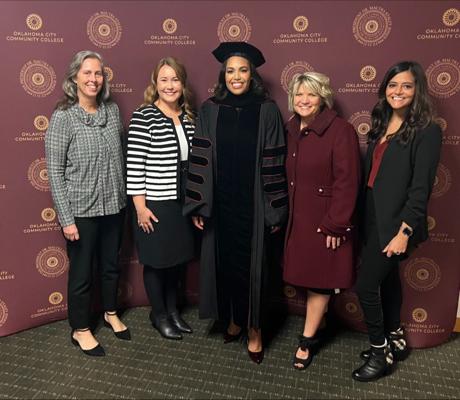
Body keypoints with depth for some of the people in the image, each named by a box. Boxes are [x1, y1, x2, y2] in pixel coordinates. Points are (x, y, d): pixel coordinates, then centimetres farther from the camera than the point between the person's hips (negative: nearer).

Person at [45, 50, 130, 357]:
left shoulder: (113, 110, 1)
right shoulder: (63, 117, -12)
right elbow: (55, 171, -11)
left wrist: (124, 196, 8)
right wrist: (66, 218, -13)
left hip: (114, 205, 4)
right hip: (81, 210, -4)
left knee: (112, 265, 20)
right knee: (82, 272, 11)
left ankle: (111, 314, 43)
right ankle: (80, 330, 32)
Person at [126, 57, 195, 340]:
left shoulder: (188, 117, 6)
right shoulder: (143, 117, -12)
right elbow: (134, 164, -13)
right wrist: (140, 207, -14)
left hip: (184, 202, 6)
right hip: (155, 204, -5)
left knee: (179, 258, 17)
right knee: (157, 261, 10)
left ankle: (173, 309, 38)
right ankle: (159, 314, 32)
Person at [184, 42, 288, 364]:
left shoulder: (267, 110, -3)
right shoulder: (210, 110, 2)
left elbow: (274, 162, -4)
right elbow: (200, 159, 0)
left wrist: (275, 209, -5)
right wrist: (197, 205, -3)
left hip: (253, 203, -2)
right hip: (220, 202, 2)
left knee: (252, 263, 4)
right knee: (225, 261, 12)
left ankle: (254, 327, 23)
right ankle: (234, 318, 33)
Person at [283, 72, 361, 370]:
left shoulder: (340, 130, -12)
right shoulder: (291, 130, 7)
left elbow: (347, 181, -16)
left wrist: (335, 224, -17)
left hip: (324, 220, -5)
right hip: (296, 218, 6)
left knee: (318, 279, 7)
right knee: (307, 277, 14)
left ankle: (307, 340, 22)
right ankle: (313, 334, 34)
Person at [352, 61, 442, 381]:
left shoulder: (426, 131, -11)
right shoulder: (382, 126, 11)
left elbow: (421, 187, -16)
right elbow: (371, 174, 9)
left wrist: (404, 231, -20)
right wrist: (363, 217, 8)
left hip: (394, 222, -7)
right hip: (374, 217, 8)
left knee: (366, 285, -4)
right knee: (388, 278, 19)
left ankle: (381, 352, 17)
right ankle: (395, 340, 38)